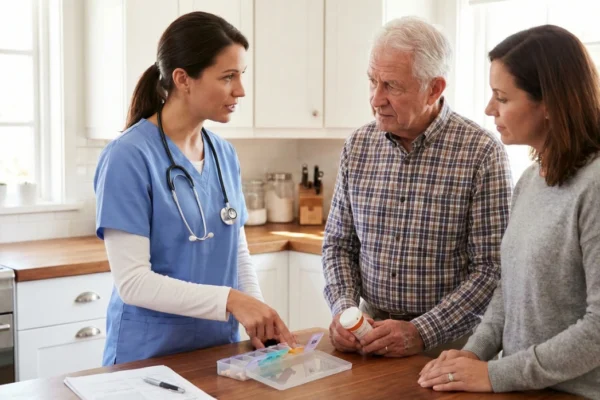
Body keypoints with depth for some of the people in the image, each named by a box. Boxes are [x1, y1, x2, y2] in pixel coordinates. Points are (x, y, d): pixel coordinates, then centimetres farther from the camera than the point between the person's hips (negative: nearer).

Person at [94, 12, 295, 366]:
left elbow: (238, 253, 7)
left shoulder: (225, 154, 2)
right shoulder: (129, 157, -17)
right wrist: (229, 300, -28)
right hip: (149, 356, -5)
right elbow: (131, 281, -21)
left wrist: (258, 318, -8)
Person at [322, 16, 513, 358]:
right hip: (371, 332, 3)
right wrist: (343, 308, -4)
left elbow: (492, 268, -9)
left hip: (451, 341, -2)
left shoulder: (483, 153, -9)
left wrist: (422, 332, -15)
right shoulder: (358, 146, 4)